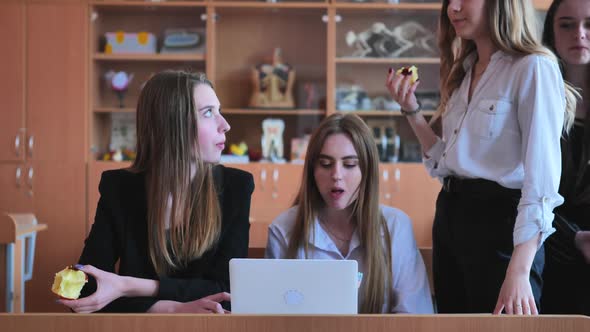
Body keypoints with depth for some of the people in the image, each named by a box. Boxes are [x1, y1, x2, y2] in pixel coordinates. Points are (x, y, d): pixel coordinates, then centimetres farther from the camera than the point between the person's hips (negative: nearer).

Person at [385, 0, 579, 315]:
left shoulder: (533, 69, -13)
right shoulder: (464, 72, 13)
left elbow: (541, 176, -20)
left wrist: (519, 272, -27)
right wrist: (411, 109, 5)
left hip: (499, 218, -8)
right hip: (449, 215, 8)